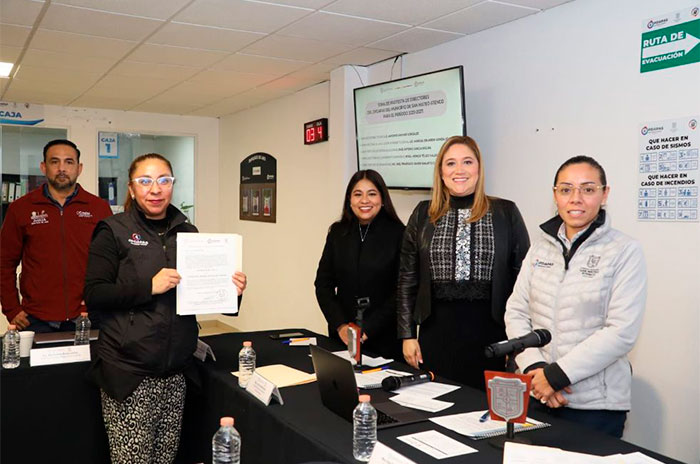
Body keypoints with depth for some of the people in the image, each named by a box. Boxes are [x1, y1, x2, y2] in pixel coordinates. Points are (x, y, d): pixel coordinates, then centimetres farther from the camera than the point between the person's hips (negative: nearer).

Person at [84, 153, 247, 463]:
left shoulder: (187, 233, 11)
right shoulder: (114, 232, -2)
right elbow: (94, 295, -9)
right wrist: (149, 286, -20)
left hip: (175, 369, 4)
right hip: (129, 370, -4)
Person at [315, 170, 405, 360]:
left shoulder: (398, 234, -8)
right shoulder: (338, 232, 4)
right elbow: (323, 283, 4)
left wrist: (367, 329, -13)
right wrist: (340, 325, -8)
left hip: (385, 339, -3)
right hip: (342, 336, 3)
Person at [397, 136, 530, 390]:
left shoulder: (506, 213, 2)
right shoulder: (423, 214, 6)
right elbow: (407, 279, 7)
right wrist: (407, 334, 3)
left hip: (490, 329, -1)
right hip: (437, 329, 1)